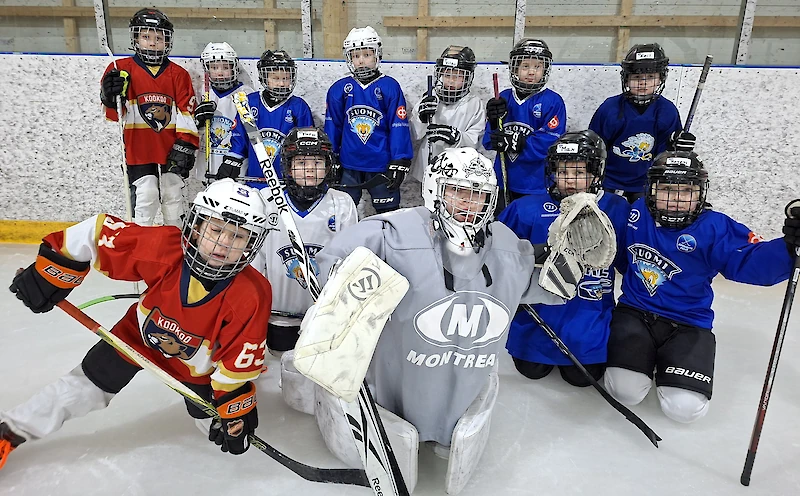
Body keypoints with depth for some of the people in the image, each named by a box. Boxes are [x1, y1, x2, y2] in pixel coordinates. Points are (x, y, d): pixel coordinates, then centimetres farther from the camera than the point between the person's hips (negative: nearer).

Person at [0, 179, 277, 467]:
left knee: (214, 419, 4)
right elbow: (97, 233, -21)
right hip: (140, 334, 1)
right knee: (82, 387, 7)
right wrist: (50, 272, -17)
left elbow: (240, 359, -23)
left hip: (197, 364, 0)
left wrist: (235, 411, -17)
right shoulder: (164, 246, -33)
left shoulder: (251, 295, -34)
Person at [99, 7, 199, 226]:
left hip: (171, 147, 2)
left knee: (173, 195, 8)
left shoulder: (178, 74, 6)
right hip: (138, 147, -1)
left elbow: (187, 112, 1)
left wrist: (185, 144, -7)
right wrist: (111, 96, -24)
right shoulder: (122, 69, 2)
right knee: (146, 196, -7)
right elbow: (113, 114, -1)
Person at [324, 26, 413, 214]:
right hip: (348, 165, 2)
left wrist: (399, 163, -9)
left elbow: (399, 127, -7)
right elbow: (332, 127, 7)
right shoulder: (339, 89, 0)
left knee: (388, 212, 8)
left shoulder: (390, 87, -6)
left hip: (381, 165, -2)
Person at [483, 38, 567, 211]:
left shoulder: (553, 102, -7)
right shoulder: (503, 99, 4)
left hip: (537, 186, -4)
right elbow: (488, 142, 3)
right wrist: (494, 122, -16)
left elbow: (550, 142, -16)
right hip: (504, 181, 4)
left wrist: (517, 143, -23)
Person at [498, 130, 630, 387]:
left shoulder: (616, 210, -5)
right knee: (531, 369, -2)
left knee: (583, 375, -6)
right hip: (538, 302, 1)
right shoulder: (528, 208, -6)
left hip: (590, 307, 0)